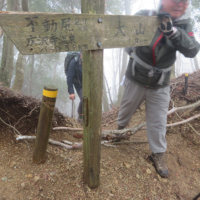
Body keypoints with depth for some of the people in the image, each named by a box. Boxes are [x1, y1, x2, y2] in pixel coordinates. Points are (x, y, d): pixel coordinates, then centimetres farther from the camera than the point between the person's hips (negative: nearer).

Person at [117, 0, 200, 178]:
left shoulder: (183, 25, -7)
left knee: (159, 122, 7)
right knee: (126, 109, 19)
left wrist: (172, 30, -36)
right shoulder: (144, 17, -15)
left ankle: (158, 155, 29)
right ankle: (119, 128, 52)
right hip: (136, 80, -1)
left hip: (160, 86, 2)